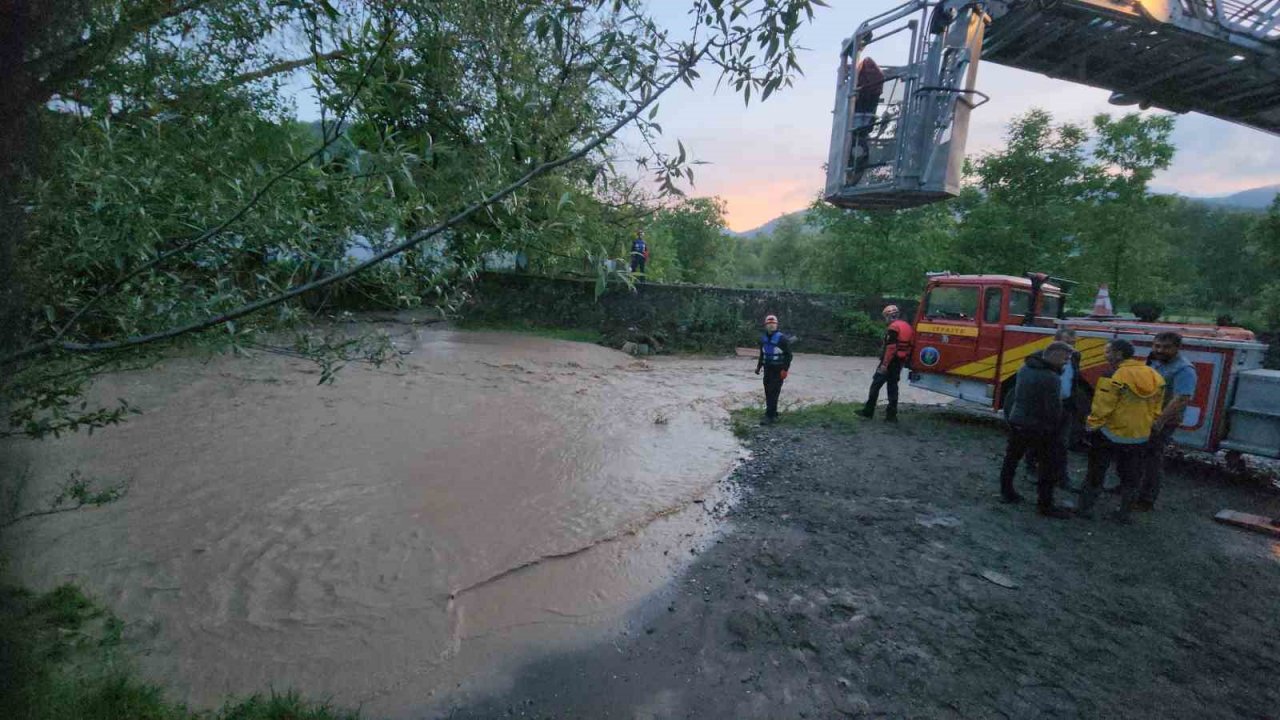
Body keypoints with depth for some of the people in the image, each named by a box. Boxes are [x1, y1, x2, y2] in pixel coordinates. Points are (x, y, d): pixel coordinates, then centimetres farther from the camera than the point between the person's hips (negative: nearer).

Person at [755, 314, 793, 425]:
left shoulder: (782, 338, -9)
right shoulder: (763, 338, 11)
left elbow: (788, 355, -9)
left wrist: (785, 369, -17)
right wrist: (758, 367, 14)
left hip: (778, 371, -7)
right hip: (767, 369, 7)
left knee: (773, 393, -11)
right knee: (768, 393, 9)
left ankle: (769, 417, -9)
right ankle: (773, 415, 21)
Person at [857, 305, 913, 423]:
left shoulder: (893, 328, -14)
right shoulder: (907, 326, 13)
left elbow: (890, 348, -22)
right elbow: (909, 346, 15)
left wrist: (884, 365, -23)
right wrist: (904, 362, 20)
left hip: (890, 361, -8)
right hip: (900, 363, 8)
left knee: (876, 385, 0)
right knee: (893, 386, 11)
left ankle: (868, 411, 3)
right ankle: (892, 415, 11)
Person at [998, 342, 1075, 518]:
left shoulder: (1025, 368, 3)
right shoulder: (1051, 378, -22)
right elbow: (1054, 409, -19)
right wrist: (1055, 430, -5)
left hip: (1017, 423, 9)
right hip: (1038, 428, -9)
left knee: (1012, 458, 18)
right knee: (1050, 464, 3)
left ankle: (1006, 492, 31)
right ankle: (1045, 505, 8)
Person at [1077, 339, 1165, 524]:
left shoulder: (1114, 377, -20)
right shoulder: (1155, 377, 2)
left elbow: (1101, 408, -19)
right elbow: (1155, 410, 9)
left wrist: (1091, 428, -8)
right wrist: (1143, 426, 18)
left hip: (1109, 434, -6)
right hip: (1139, 437, 6)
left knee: (1096, 472, 9)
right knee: (1130, 477, 17)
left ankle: (1085, 507, 17)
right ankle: (1125, 513, 25)